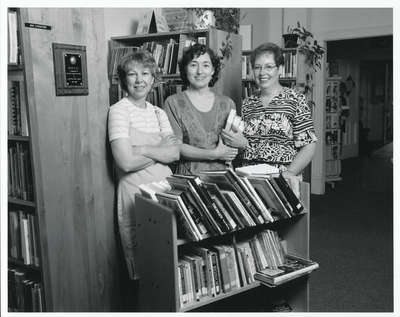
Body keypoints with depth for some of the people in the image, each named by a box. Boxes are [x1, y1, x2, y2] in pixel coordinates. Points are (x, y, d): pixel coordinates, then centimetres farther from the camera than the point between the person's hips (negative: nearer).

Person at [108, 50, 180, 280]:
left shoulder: (159, 113, 12)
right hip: (136, 193, -5)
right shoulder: (119, 111, -7)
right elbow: (126, 162, -18)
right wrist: (160, 150, -5)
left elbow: (175, 153, -2)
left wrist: (142, 149, -14)